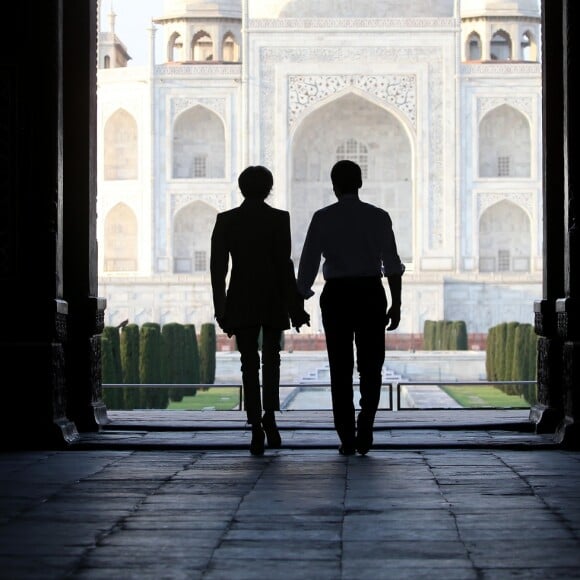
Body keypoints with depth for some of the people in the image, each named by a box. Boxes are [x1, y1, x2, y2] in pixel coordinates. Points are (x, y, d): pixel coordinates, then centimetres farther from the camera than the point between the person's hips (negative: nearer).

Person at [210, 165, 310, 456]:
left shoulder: (226, 220, 0)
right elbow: (284, 264, -9)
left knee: (249, 364, 4)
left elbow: (217, 267, 0)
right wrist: (295, 307, -5)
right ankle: (269, 416, -2)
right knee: (271, 360, 17)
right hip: (274, 300, -1)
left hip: (241, 301, 1)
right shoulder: (279, 219, -6)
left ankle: (256, 430, -4)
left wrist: (221, 309, 8)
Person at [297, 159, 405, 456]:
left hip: (335, 296, 0)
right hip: (370, 294, 0)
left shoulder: (322, 218, -1)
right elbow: (391, 263, -5)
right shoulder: (378, 217, 0)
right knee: (371, 365, 10)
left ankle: (347, 438, 8)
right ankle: (365, 426, -10)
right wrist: (396, 303, -1)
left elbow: (308, 263, -2)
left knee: (341, 369, 8)